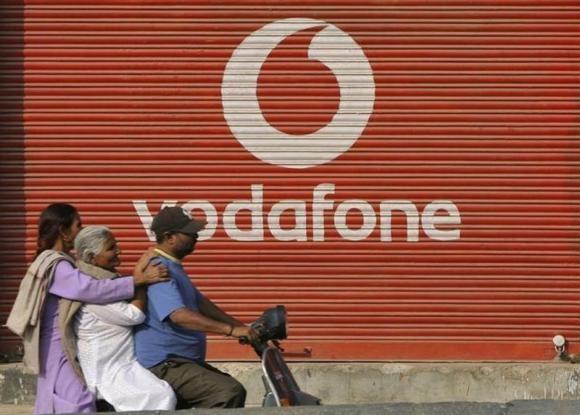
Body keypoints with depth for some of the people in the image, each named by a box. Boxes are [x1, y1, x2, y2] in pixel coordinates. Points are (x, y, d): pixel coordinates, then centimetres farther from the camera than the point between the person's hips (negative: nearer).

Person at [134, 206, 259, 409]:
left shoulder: (173, 267, 17)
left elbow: (200, 303, 23)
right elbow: (179, 315, -30)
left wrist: (241, 327, 14)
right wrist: (230, 330, -32)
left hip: (185, 361, 11)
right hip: (164, 366, -11)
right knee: (230, 393, -24)